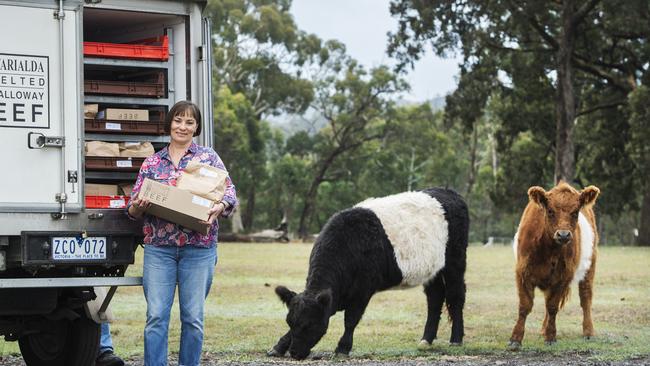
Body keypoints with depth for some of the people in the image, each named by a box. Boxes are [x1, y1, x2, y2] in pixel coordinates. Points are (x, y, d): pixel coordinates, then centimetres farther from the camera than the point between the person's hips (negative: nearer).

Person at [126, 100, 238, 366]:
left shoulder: (208, 157, 10)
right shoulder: (152, 162, 13)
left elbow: (230, 192, 3)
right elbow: (133, 207, 11)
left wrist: (221, 206, -19)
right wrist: (137, 207, -12)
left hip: (198, 249, -1)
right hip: (158, 247, 1)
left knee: (193, 318, 1)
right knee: (156, 316, -6)